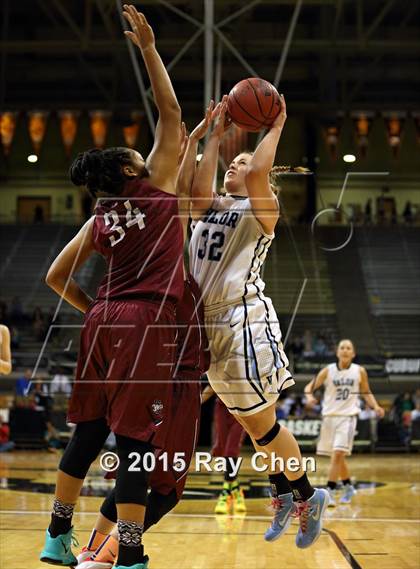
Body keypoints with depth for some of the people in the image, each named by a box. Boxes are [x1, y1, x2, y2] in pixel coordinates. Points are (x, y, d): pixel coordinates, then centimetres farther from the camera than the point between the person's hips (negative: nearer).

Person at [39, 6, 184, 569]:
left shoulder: (99, 220, 14)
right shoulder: (156, 186, 1)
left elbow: (56, 277, 14)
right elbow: (170, 113, 1)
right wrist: (149, 47, 3)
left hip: (104, 322, 7)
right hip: (147, 322, -6)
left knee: (88, 431, 15)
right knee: (136, 439, -6)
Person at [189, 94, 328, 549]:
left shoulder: (261, 208, -1)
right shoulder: (209, 208, 16)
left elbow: (256, 173, -22)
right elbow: (197, 189, -7)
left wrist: (276, 128, -9)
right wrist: (216, 134, 1)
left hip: (246, 320, -7)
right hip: (211, 324, 7)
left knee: (261, 423, -2)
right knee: (248, 423, 16)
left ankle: (308, 498, 15)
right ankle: (283, 497, 32)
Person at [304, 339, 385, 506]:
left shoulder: (359, 371, 1)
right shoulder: (328, 370, 0)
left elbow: (366, 392, 13)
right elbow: (310, 386, 3)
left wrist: (375, 407, -2)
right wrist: (309, 396, -19)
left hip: (348, 416, -2)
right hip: (330, 416, 2)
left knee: (338, 454, -16)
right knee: (338, 456, 13)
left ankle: (330, 492, -13)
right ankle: (348, 487, 33)